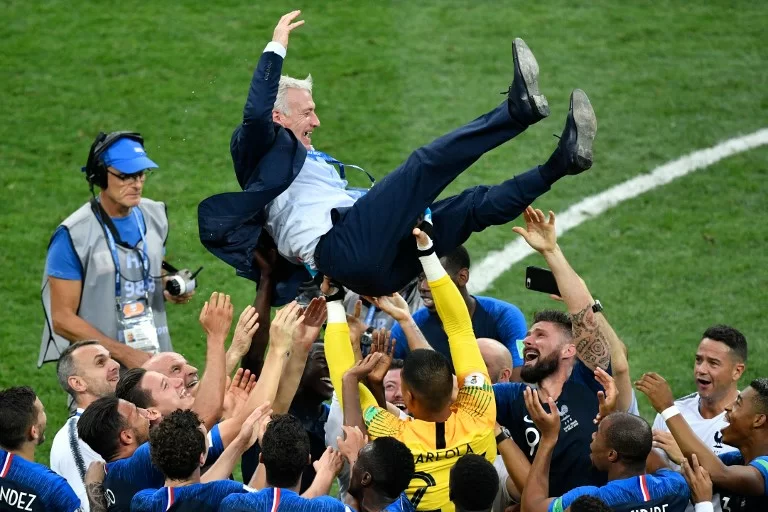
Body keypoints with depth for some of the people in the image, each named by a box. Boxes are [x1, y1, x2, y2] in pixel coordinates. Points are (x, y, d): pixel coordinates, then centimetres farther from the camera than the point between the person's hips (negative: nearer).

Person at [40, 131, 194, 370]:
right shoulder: (74, 235, -13)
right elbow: (63, 319, -13)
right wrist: (125, 354, -18)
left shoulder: (154, 216, 5)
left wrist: (170, 292, 0)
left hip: (158, 361, 5)